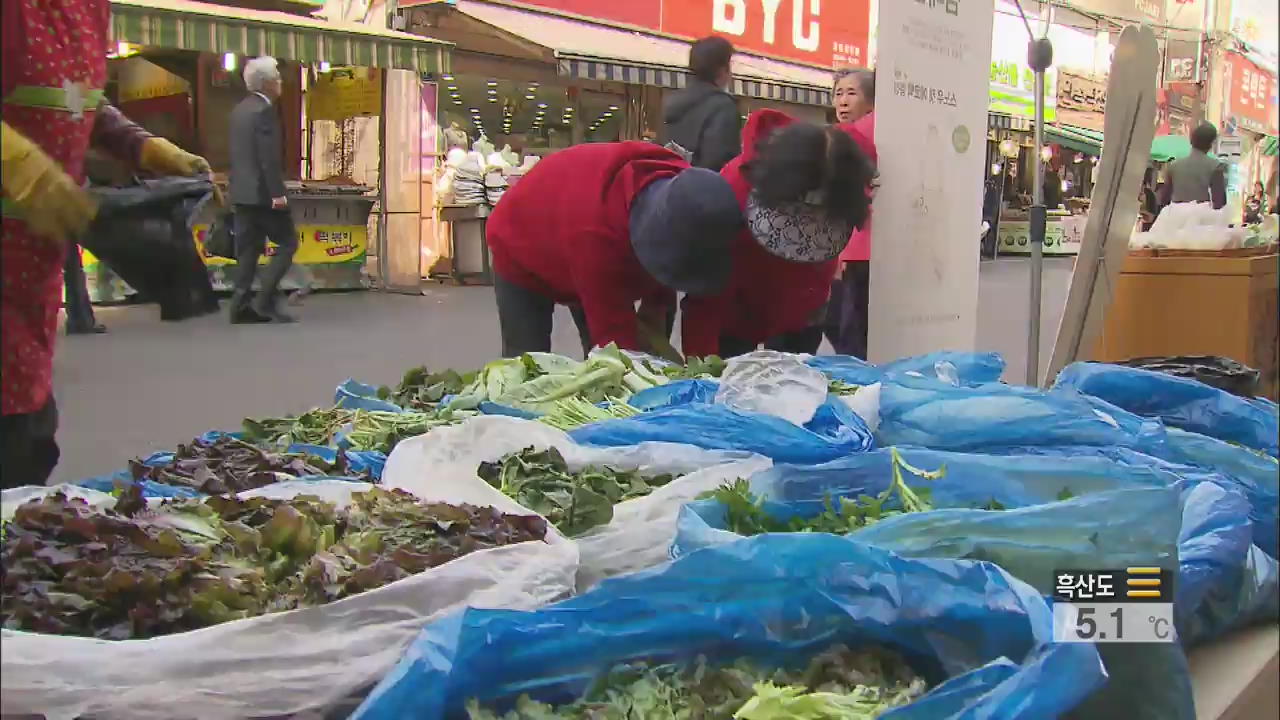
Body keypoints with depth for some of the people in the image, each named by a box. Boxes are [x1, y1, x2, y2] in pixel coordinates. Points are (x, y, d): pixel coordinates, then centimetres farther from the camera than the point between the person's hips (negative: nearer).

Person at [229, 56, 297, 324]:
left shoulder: (240, 109, 15)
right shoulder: (264, 110, -13)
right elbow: (269, 157, -20)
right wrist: (277, 193, -20)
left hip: (242, 191, 9)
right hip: (263, 191, -9)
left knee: (249, 247, 9)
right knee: (287, 243, -2)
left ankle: (242, 305, 6)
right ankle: (265, 300, -8)